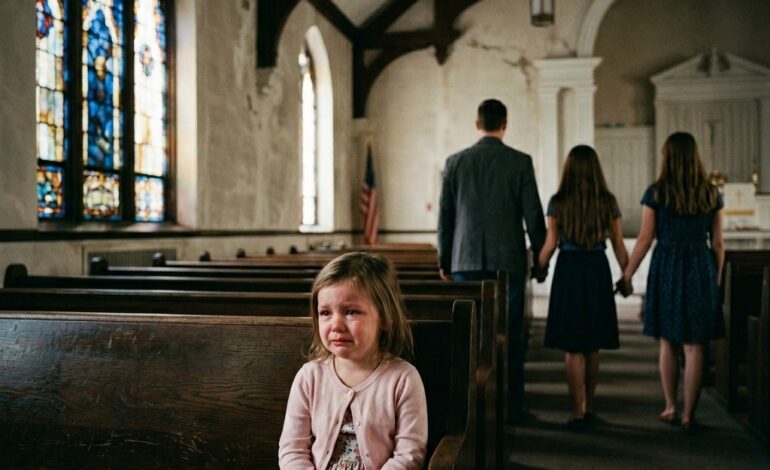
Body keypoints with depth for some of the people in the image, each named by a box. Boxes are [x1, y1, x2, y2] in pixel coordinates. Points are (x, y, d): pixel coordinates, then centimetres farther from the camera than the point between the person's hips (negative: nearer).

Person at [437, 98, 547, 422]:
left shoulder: (456, 162, 3)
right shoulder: (520, 162, -3)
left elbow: (445, 215, 5)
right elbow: (533, 215, -3)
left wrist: (444, 261, 13)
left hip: (467, 261, 2)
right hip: (508, 261, -2)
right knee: (509, 335, 5)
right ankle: (511, 407, 9)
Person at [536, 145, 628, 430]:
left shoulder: (558, 203, -4)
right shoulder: (608, 202, 2)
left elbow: (550, 244, -6)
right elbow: (618, 245, 3)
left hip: (568, 270, -2)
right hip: (598, 271, 3)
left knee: (573, 348, 3)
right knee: (593, 347, 14)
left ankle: (578, 413, 3)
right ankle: (589, 408, 23)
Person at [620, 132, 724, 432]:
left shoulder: (656, 193, -4)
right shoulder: (711, 195, 3)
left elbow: (644, 240, -4)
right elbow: (717, 243, 4)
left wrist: (627, 274, 5)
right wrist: (716, 278, 14)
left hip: (666, 268, -1)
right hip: (700, 270, 1)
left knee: (668, 343, 14)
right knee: (694, 347, 4)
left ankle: (671, 408, 20)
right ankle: (688, 415, 6)